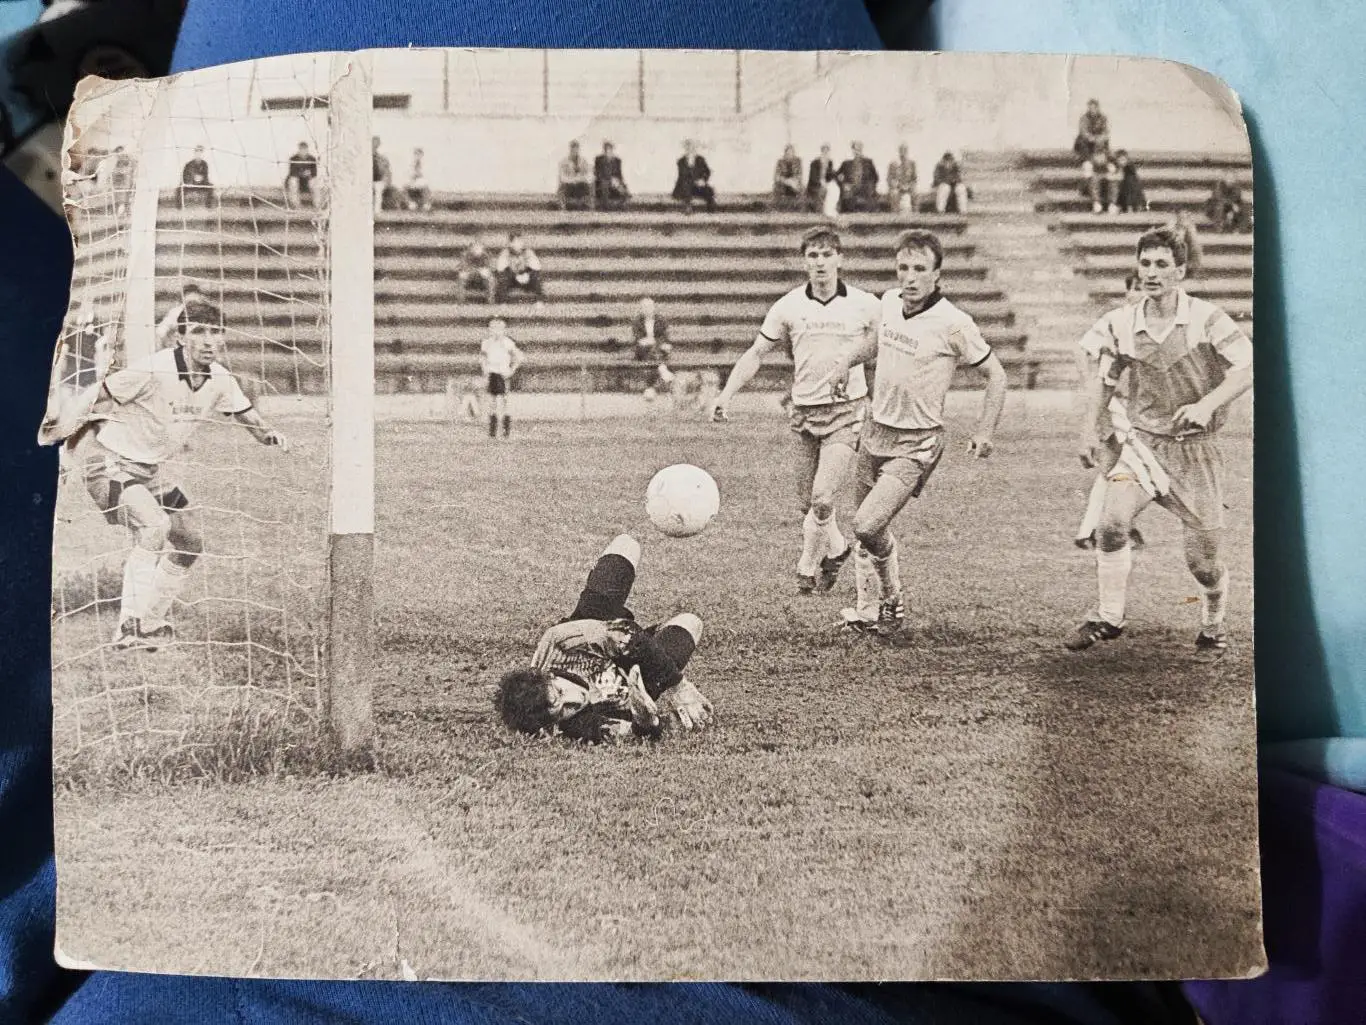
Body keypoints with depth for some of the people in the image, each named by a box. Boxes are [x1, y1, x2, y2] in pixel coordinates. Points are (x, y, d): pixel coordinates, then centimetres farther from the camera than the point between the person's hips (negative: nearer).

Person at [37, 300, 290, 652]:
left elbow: (247, 416, 6)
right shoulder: (153, 371, -26)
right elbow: (95, 395, -20)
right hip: (109, 460, -8)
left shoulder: (220, 379, -6)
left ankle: (152, 622, 25)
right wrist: (52, 439, -20)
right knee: (154, 524, -28)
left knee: (189, 542, 8)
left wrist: (269, 435, -15)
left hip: (152, 469, 8)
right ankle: (129, 625, -21)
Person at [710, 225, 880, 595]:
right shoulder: (788, 307, 0)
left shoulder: (865, 305, -1)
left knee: (822, 498, -15)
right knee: (808, 504, 9)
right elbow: (756, 354, 5)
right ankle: (837, 549, 37)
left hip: (846, 411, -2)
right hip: (803, 412, 2)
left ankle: (807, 567, 6)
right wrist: (727, 394, -6)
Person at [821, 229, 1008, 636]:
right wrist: (848, 357, 11)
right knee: (870, 529, 14)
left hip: (916, 445, -7)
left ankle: (887, 603, 8)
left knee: (867, 527, -19)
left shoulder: (953, 324, -18)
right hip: (876, 431, 7)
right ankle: (880, 613, 30)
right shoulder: (890, 301, 1)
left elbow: (995, 374, -6)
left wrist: (985, 432, -10)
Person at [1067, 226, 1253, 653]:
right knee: (1113, 522, -23)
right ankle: (1107, 618, -6)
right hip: (1143, 442, 2)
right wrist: (1092, 430, 4)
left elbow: (1248, 368, -15)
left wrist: (1207, 404, -29)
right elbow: (1105, 380, 13)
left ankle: (1213, 626, 33)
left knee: (1203, 560, 2)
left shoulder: (1207, 319, -10)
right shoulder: (1122, 325, -1)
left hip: (1196, 447, -2)